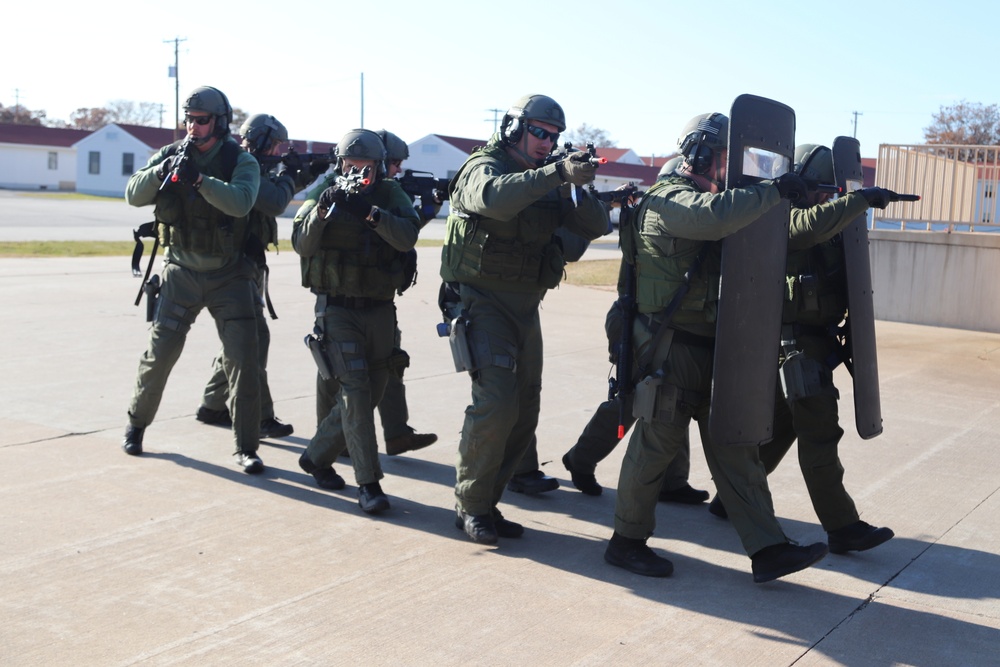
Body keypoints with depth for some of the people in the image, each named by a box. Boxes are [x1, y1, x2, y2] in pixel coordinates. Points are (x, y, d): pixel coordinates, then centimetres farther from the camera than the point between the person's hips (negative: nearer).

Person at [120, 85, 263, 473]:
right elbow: (134, 195, -8)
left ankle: (246, 448, 2)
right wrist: (163, 170, -25)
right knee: (160, 353, 5)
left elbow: (240, 202, -25)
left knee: (243, 360, -6)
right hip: (181, 274, 2)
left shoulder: (241, 161, -7)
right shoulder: (170, 155, 1)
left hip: (229, 277, -1)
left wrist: (198, 178, -36)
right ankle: (136, 423, 28)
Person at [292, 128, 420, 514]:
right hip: (337, 308, -3)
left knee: (370, 393, 11)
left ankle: (317, 456, 30)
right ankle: (368, 483, -10)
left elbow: (408, 237, -15)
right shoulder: (324, 192, 2)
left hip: (380, 309, 3)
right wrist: (322, 209, -22)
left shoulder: (391, 195, 3)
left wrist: (372, 213, -29)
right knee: (355, 389, -14)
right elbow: (301, 244, -8)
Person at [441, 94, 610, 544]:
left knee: (524, 414, 7)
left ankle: (487, 501, 19)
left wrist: (578, 186, -12)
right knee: (495, 405, -18)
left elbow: (594, 227, 6)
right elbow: (497, 195, -33)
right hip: (483, 301, -7)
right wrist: (558, 173, -41)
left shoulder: (547, 183, 13)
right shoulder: (483, 168, -7)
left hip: (525, 308, 7)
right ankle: (471, 506, -2)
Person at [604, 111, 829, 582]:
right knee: (658, 442, 0)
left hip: (712, 349, 9)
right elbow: (717, 216, -34)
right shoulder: (670, 200, -12)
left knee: (735, 447, 7)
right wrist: (774, 190, -23)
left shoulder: (707, 199, 19)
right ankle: (626, 542, 16)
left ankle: (768, 550, 9)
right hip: (673, 348, -9)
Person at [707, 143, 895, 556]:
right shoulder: (784, 219, -13)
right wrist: (862, 198, -27)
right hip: (798, 345, -10)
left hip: (815, 343, 10)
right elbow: (815, 223, -35)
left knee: (779, 428, 17)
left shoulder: (823, 227, 17)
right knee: (820, 434, -6)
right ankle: (841, 528, -1)